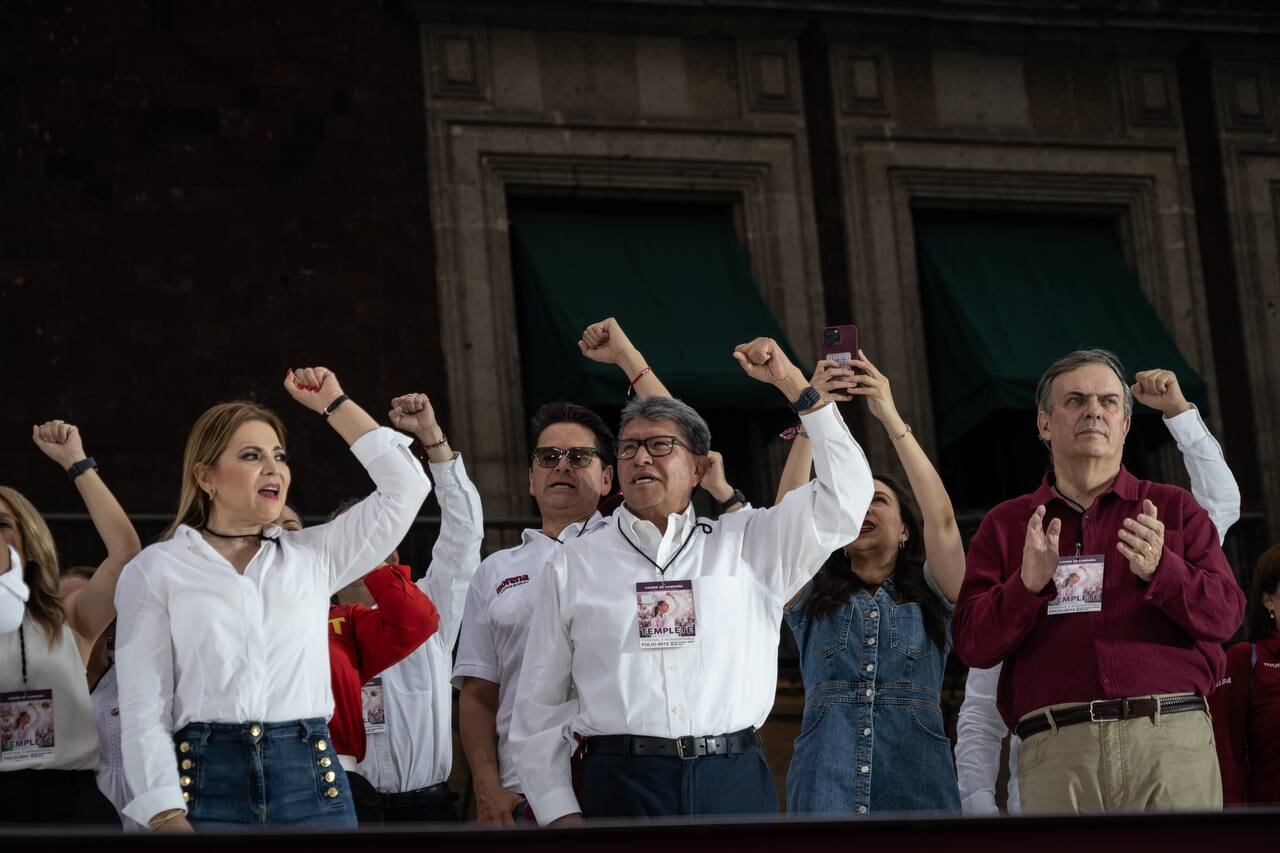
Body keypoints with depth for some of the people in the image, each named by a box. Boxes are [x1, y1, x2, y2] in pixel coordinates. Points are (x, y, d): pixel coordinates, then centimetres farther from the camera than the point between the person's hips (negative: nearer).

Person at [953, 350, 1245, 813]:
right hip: (1055, 752, 0)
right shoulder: (1005, 525, 17)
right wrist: (1028, 584, -11)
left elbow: (1226, 613, 6)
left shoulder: (1174, 509, 18)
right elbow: (972, 644, 7)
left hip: (1171, 739, 0)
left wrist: (1159, 570, -13)